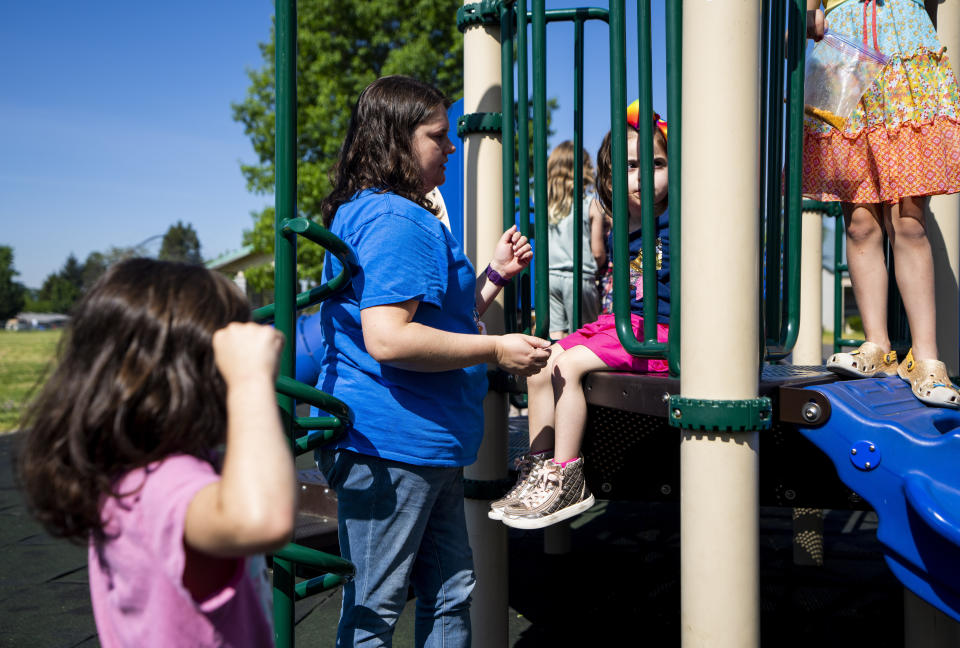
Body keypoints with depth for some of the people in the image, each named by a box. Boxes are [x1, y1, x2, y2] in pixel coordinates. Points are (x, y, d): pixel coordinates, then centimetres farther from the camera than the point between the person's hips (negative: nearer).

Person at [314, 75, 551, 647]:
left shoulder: (368, 212, 20)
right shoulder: (394, 219, -15)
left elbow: (440, 319, 27)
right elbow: (388, 338, -27)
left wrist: (494, 276, 17)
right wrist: (498, 350, -19)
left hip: (426, 448, 11)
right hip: (392, 445, -11)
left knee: (451, 593, 18)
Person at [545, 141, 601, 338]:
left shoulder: (545, 203, 4)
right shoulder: (590, 203, -7)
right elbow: (597, 250, -5)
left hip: (550, 276, 4)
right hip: (578, 277, -4)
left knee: (555, 333, 7)